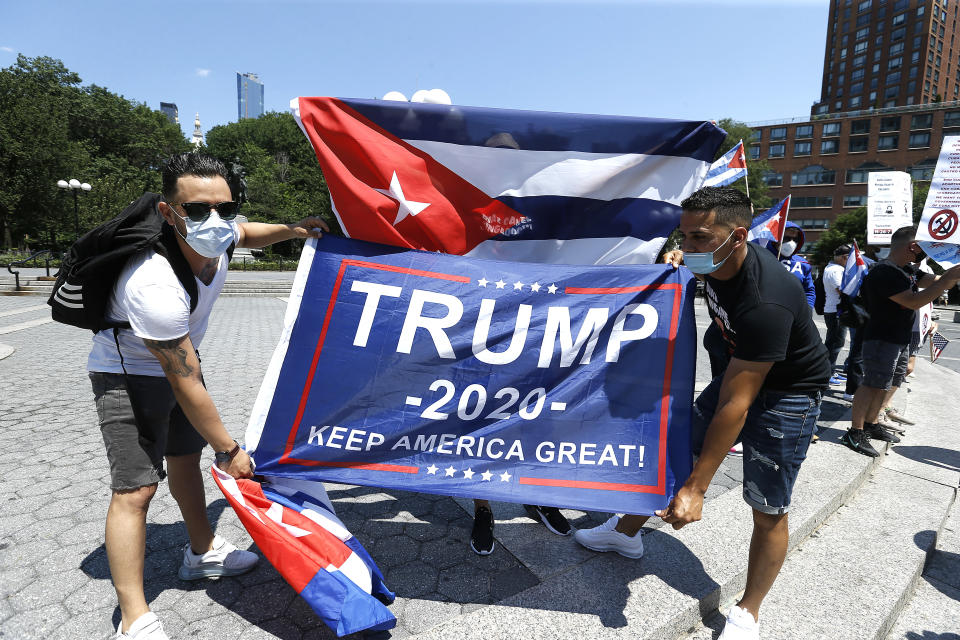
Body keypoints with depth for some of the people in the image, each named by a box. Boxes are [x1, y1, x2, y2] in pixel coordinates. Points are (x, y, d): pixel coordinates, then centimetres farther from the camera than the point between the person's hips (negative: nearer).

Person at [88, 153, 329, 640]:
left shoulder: (214, 238, -18)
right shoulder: (156, 287, -40)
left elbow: (245, 234, 11)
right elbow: (186, 385, -32)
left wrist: (290, 230, -8)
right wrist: (230, 450, -23)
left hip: (179, 357, 8)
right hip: (128, 375, -8)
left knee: (185, 455, 19)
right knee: (135, 488, -12)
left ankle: (202, 553, 38)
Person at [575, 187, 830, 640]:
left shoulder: (764, 303, -37)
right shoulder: (714, 261, -12)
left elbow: (734, 407, -35)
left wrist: (696, 488, -31)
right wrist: (677, 261, -2)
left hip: (788, 393, -7)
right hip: (741, 372, 8)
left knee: (768, 513, -2)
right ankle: (626, 533, 26)